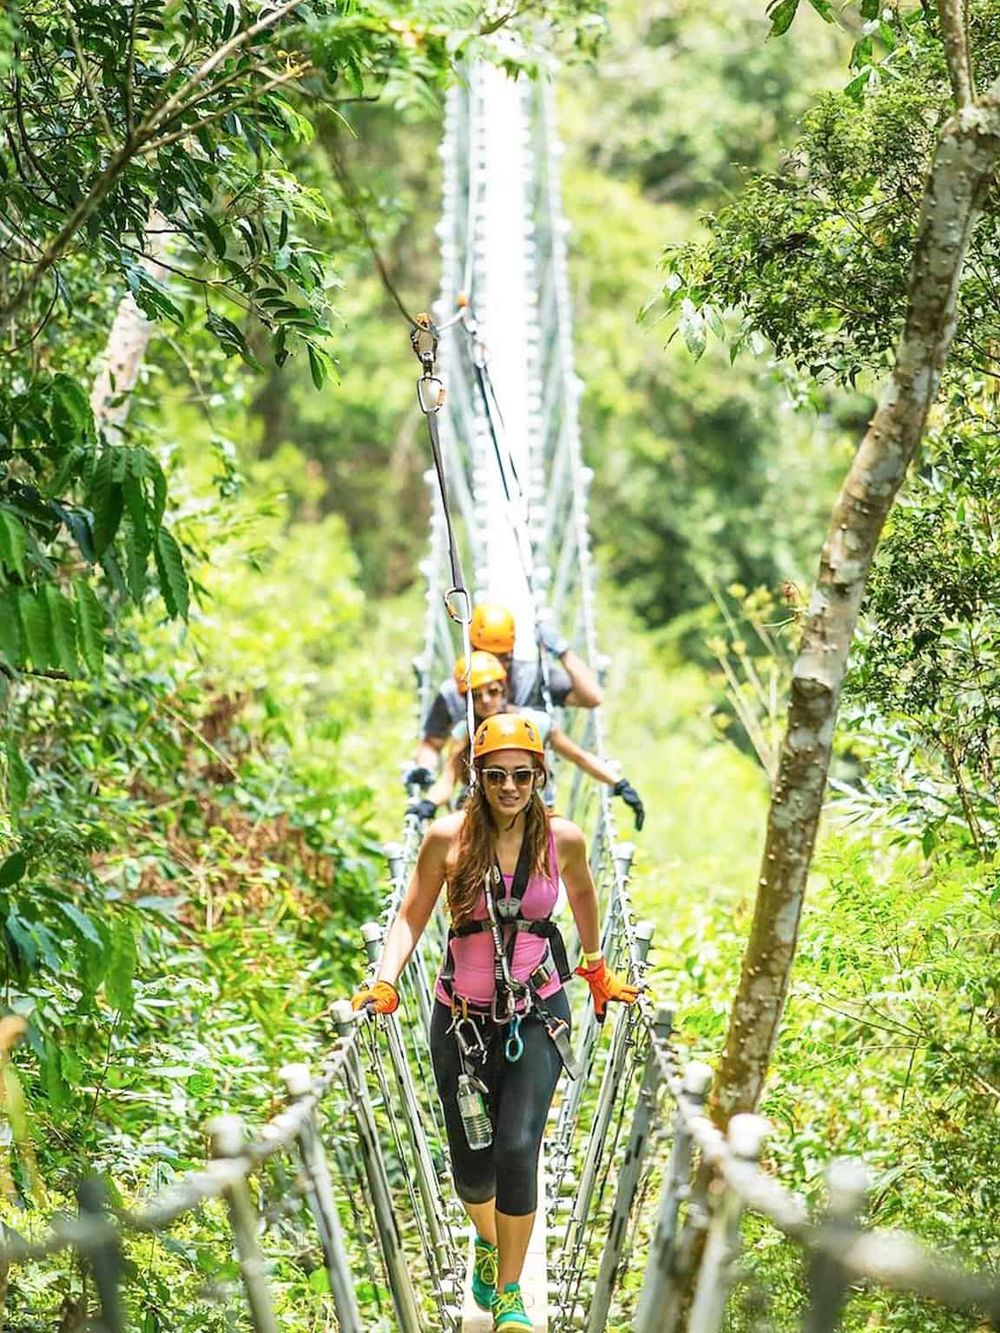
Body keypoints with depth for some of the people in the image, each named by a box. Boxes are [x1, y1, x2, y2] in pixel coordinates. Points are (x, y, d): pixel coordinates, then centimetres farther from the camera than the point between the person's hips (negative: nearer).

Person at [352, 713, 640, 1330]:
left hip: (537, 1013, 0)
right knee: (472, 1169, 4)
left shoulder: (563, 838, -7)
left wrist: (598, 971, 25)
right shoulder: (448, 837, -10)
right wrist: (385, 984, -16)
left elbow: (582, 893, 14)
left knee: (517, 1149, -18)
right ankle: (487, 1239, 42)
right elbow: (412, 916, -2)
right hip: (462, 1017, 1)